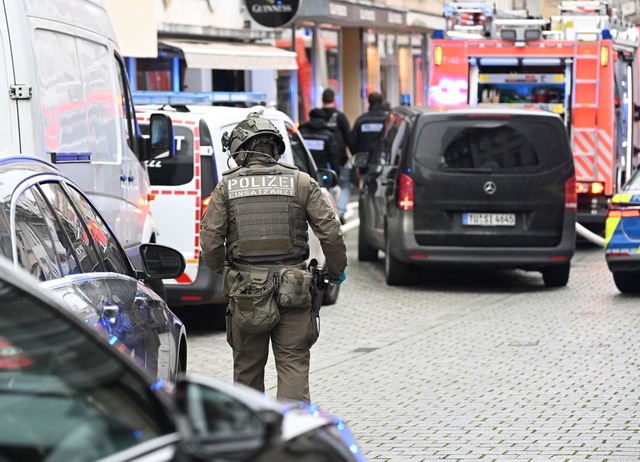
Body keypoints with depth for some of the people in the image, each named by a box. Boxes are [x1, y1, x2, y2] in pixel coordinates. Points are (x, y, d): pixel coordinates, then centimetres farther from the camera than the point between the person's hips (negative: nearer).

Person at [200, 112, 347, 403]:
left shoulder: (227, 187, 1)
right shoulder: (301, 182, 1)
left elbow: (210, 240, -2)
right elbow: (330, 232, -2)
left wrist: (221, 271, 17)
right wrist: (335, 270, 14)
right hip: (292, 292, -1)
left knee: (247, 367, 15)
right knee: (294, 366, 2)